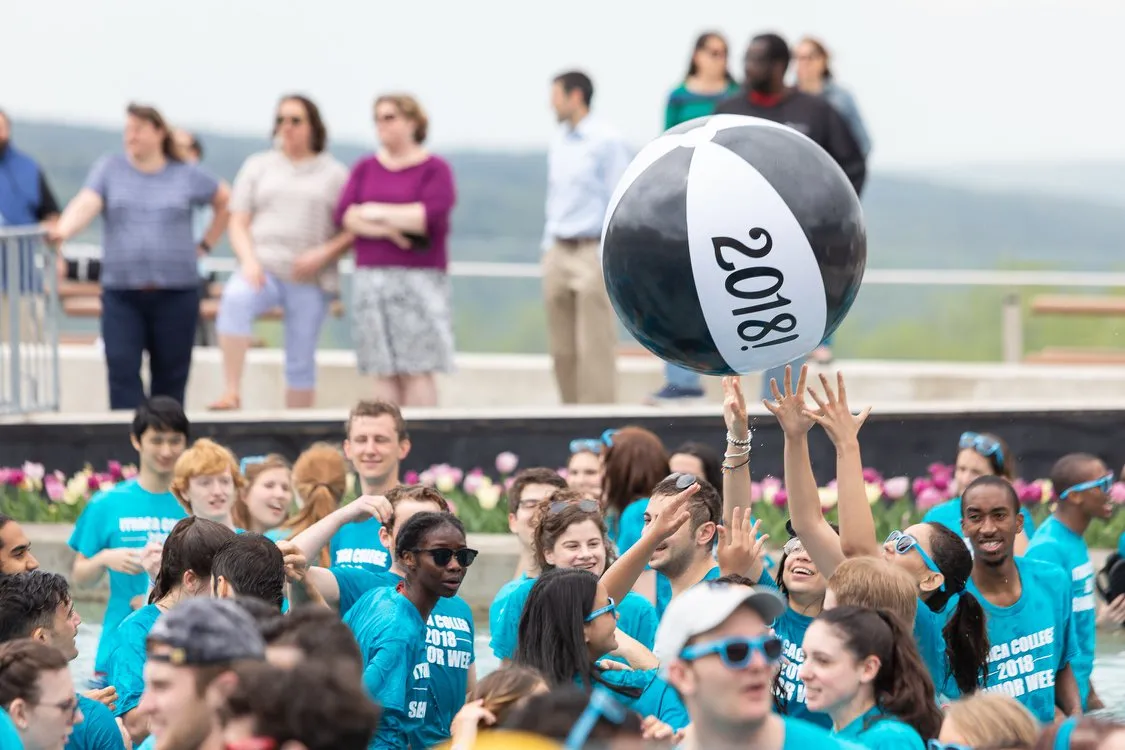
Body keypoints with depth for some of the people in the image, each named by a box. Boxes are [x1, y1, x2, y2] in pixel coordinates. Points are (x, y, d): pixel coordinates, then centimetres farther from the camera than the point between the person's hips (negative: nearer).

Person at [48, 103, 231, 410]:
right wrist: (63, 230, -29)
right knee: (122, 370, -12)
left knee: (170, 376, 5)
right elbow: (86, 204, -9)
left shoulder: (187, 175, 7)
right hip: (121, 292, 0)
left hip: (175, 292, 0)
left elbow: (226, 201, 20)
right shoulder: (110, 169, 5)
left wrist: (205, 244, 12)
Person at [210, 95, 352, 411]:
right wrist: (249, 261, -8)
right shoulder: (258, 166, 15)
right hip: (264, 269, 0)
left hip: (311, 280, 0)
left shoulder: (334, 174, 10)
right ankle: (231, 392, -35)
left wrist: (324, 254, -11)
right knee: (235, 298, -33)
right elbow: (238, 223, 10)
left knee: (301, 363, 1)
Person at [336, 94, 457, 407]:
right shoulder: (365, 168, 15)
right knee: (383, 372, -1)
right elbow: (344, 215, 3)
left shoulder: (435, 169, 3)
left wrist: (377, 213, -4)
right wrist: (388, 230, -11)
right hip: (372, 276, 4)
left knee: (416, 370, -9)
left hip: (419, 278, -4)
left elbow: (432, 215, -12)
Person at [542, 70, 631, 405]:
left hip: (592, 252, -7)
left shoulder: (607, 142, -9)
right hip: (560, 252, 7)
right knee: (562, 349, 9)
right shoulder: (558, 141, 13)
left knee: (595, 349, -7)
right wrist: (549, 246, 15)